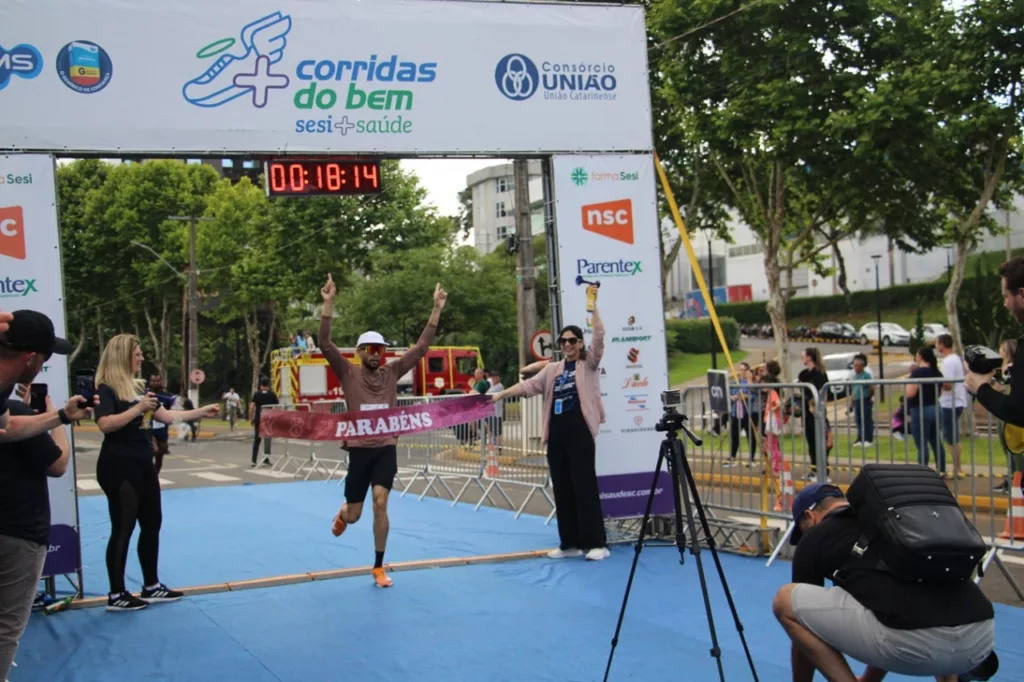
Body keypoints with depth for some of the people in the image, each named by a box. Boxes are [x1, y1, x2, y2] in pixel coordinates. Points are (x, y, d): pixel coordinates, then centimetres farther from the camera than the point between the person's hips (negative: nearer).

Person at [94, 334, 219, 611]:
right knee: (123, 529, -4)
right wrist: (138, 408, -26)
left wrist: (202, 412, 14)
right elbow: (105, 424, -26)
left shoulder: (137, 387, 14)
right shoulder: (106, 388, -12)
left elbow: (167, 415, 16)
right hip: (118, 467, -9)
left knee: (152, 524, 13)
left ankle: (151, 586, 23)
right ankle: (116, 595, 4)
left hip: (142, 464, 9)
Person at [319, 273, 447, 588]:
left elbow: (421, 347, 3)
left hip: (386, 449, 1)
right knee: (354, 515, 7)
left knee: (380, 503, -15)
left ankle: (379, 567, 0)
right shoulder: (349, 373, -1)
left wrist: (436, 309, -5)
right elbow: (325, 344, -13)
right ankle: (342, 513, 48)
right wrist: (328, 304, -24)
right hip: (359, 449, -1)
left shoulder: (392, 372, 5)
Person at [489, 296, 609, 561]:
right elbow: (529, 385, 13)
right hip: (557, 431, 6)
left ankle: (596, 543, -4)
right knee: (562, 487, 6)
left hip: (580, 430, -6)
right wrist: (499, 395, 3)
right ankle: (570, 543, 12)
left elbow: (599, 336, -9)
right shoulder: (552, 369, 18)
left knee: (584, 485, -8)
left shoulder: (589, 364, 4)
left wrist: (593, 306, -14)